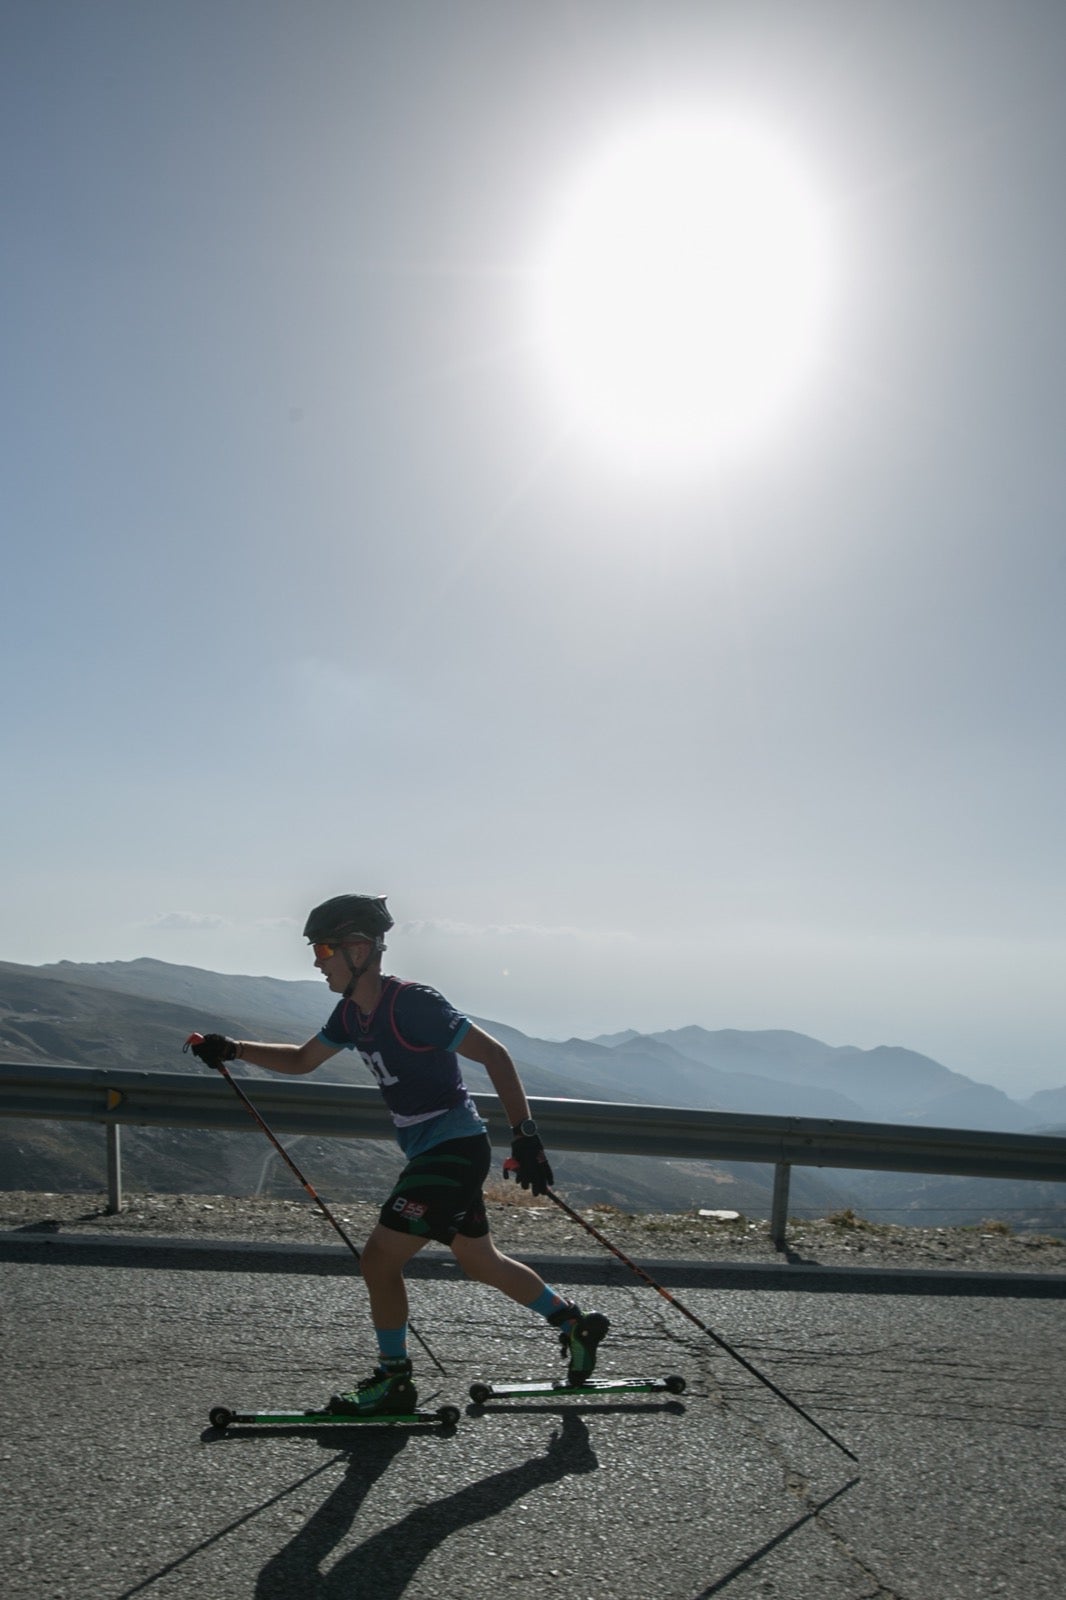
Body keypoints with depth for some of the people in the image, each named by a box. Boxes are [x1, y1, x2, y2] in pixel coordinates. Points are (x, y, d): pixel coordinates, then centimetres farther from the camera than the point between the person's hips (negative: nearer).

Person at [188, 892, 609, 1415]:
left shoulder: (411, 1004, -22)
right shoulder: (352, 1012, 4)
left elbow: (493, 1054, -21)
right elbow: (302, 1059, 19)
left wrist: (524, 1135, -23)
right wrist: (233, 1049, 7)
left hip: (454, 1149, -9)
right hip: (428, 1151, 9)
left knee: (379, 1257, -6)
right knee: (481, 1262, 20)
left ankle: (394, 1382, 13)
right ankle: (576, 1323, 36)